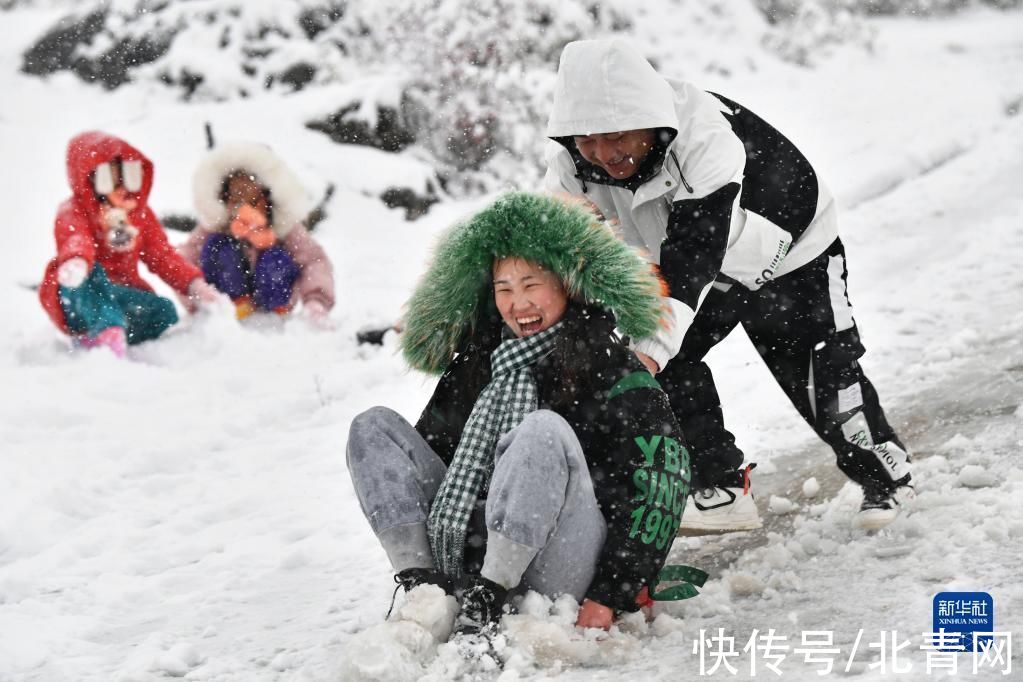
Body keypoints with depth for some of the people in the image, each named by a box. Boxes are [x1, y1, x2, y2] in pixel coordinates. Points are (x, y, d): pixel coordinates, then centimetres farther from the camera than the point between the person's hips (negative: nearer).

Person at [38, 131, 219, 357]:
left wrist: (195, 285, -9)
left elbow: (163, 256, 9)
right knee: (91, 275, -36)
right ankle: (109, 332, -58)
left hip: (121, 296, 5)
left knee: (164, 311, -22)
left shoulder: (141, 214, 12)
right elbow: (76, 240, -31)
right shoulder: (73, 213, -7)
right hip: (75, 302, -5)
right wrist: (75, 260, -56)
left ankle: (91, 340, -28)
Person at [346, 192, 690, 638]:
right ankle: (423, 588, -19)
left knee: (543, 430, -30)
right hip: (466, 558, 6)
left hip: (561, 575, -6)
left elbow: (658, 489, -10)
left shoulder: (616, 374, -4)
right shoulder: (478, 364, 13)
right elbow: (429, 450, 20)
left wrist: (610, 596, -16)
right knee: (373, 427, 0)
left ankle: (487, 600, -30)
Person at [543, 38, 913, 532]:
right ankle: (721, 491, 3)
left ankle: (887, 476, 21)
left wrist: (652, 347, -62)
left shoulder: (705, 139, -43)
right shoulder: (570, 162, -25)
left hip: (792, 253, -5)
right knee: (666, 364, -10)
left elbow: (694, 252, -51)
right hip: (708, 271, 5)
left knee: (820, 380, -4)